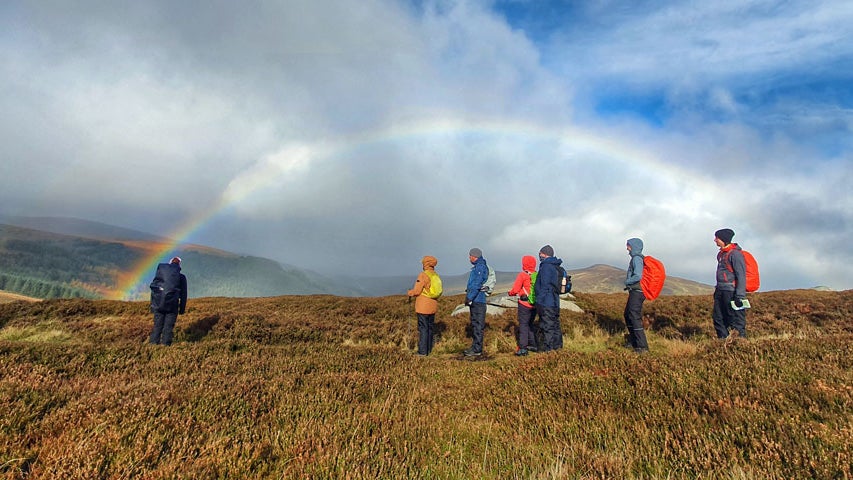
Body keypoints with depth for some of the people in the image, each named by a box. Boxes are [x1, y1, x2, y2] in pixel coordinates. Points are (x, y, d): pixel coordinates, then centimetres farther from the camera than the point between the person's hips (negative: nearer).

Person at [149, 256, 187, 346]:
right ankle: (165, 344, 2)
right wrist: (182, 309, 12)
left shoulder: (160, 271, 7)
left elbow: (153, 288, 10)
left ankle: (153, 343, 8)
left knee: (157, 326, 11)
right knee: (168, 327, 4)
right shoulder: (181, 277, 2)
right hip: (172, 306, -2)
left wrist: (152, 305, 18)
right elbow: (183, 295, 4)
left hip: (158, 304, 2)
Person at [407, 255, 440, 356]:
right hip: (433, 306, 8)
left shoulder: (423, 275, -16)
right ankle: (428, 349, 23)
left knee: (423, 328, -3)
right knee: (430, 327, 15)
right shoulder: (436, 275, 8)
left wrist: (410, 293, 3)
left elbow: (417, 291, -18)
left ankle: (422, 351, -1)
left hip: (423, 306, -8)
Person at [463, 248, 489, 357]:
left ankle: (477, 350, -2)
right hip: (474, 300, 10)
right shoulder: (476, 267, 18)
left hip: (478, 300, -10)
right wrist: (468, 295, 19)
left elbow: (477, 285, -21)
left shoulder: (481, 267, -14)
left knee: (477, 325, -6)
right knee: (474, 324, 14)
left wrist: (469, 297, -21)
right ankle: (475, 347, 22)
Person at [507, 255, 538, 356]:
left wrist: (510, 293, 8)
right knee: (530, 324, 19)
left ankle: (523, 348, -6)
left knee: (523, 324, -1)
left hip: (524, 303, -5)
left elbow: (515, 289, -11)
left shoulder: (522, 275, -11)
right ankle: (533, 344, 23)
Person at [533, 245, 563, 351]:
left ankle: (547, 350, -1)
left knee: (547, 327, -5)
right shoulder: (556, 267, 15)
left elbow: (544, 286, -18)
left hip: (546, 303, -9)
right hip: (555, 303, 9)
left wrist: (539, 302, -15)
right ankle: (558, 347, 25)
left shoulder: (546, 266, -14)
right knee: (555, 325, 17)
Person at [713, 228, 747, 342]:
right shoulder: (721, 254, 16)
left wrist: (740, 295, -21)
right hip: (721, 292, 9)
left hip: (731, 293, -9)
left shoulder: (735, 254, -13)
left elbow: (741, 276, -17)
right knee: (718, 318, 11)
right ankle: (724, 340, 18)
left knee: (737, 320, -3)